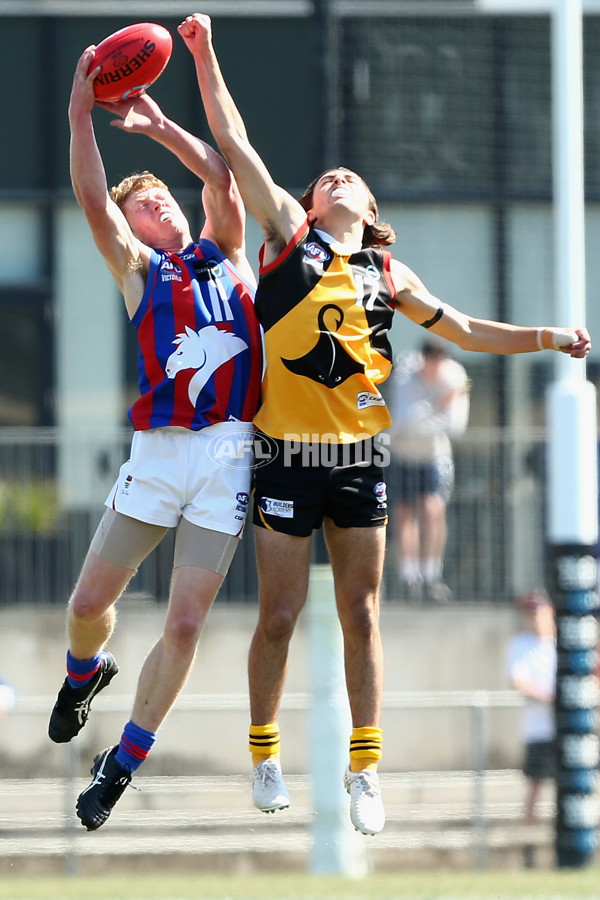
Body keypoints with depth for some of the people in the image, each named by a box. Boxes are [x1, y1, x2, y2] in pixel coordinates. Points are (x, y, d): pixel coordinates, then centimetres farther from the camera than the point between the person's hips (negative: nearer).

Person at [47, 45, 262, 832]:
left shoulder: (224, 251, 16)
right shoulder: (138, 268, 10)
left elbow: (224, 178, 4)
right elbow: (93, 202, -5)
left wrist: (158, 127, 1)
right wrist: (81, 117, -12)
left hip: (228, 456, 1)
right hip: (156, 452, -1)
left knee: (185, 625, -5)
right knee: (89, 604, 1)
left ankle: (123, 765, 8)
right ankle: (85, 672, 37)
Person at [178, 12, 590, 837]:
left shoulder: (387, 274, 11)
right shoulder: (288, 235, 3)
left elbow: (465, 331, 19)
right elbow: (234, 145, -2)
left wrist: (547, 338, 8)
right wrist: (205, 58, -6)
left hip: (359, 459, 3)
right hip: (288, 458, -3)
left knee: (360, 615, 5)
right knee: (279, 616, 2)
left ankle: (365, 770, 13)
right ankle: (265, 753, 20)